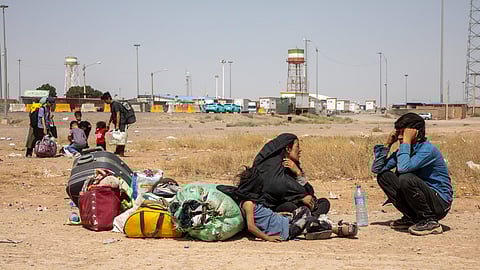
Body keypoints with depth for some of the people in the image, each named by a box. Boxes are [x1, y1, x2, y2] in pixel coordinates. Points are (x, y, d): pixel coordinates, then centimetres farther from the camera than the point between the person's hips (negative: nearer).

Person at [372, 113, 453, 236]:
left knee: (406, 179, -32)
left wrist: (407, 141, -26)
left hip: (440, 203, -8)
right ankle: (411, 218, 4)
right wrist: (387, 144, -5)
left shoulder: (428, 149, -20)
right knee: (383, 176, 0)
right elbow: (376, 168, 1)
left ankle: (430, 221, -13)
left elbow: (403, 168, -36)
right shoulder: (404, 150, 4)